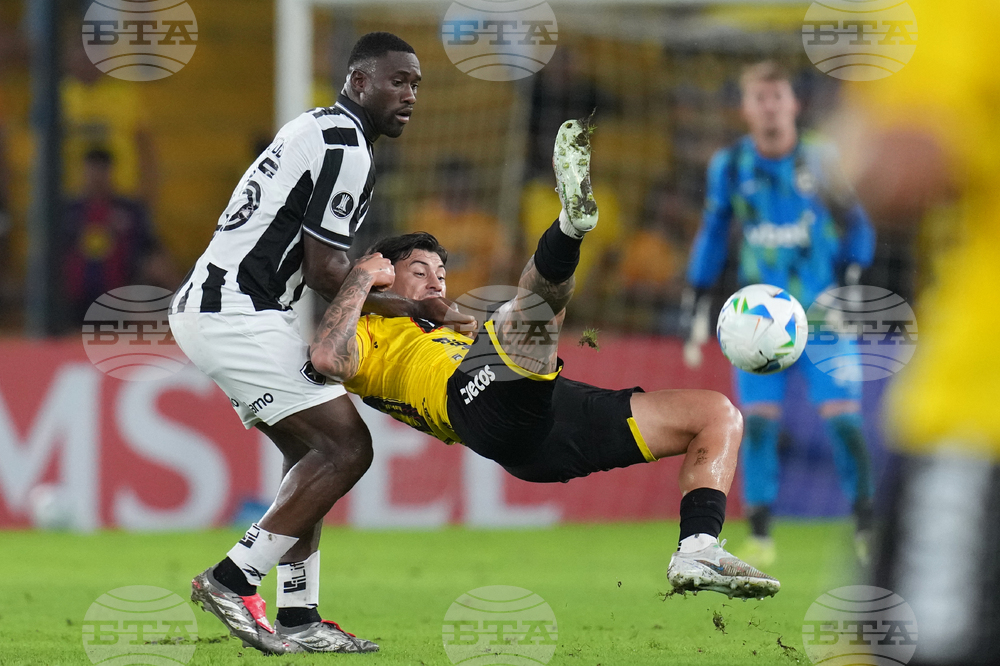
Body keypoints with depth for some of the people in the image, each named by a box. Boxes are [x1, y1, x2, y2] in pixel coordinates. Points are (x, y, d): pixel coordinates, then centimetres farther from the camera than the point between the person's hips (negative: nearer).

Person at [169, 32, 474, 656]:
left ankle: (297, 616, 12)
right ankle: (232, 581, -12)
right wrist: (416, 310, -5)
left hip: (206, 308, 11)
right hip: (240, 315, -11)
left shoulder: (319, 131, 20)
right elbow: (324, 271, -14)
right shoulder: (346, 148, -12)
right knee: (344, 447, -11)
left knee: (313, 453, 15)